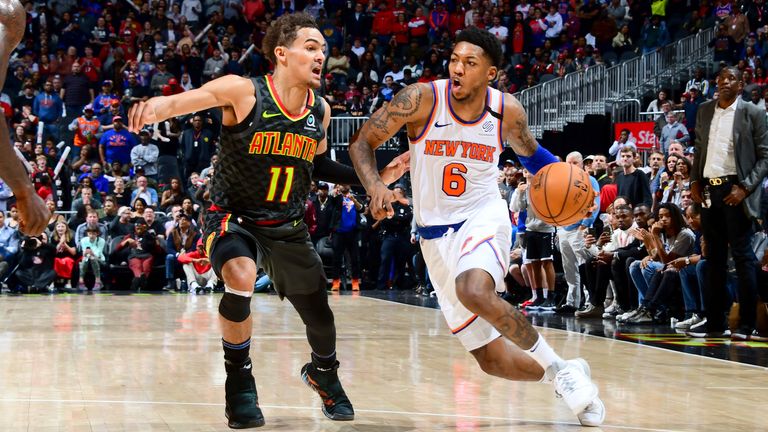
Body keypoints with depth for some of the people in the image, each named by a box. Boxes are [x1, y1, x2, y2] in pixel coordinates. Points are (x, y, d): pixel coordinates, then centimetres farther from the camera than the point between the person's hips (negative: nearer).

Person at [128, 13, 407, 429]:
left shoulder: (320, 110, -2)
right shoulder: (244, 91, -19)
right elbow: (184, 100, -32)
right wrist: (155, 107, -54)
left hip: (287, 226, 5)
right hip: (233, 218, -5)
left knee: (319, 316, 12)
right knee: (241, 279, -35)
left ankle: (323, 373, 48)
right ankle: (239, 380, -12)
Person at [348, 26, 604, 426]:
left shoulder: (507, 110, -7)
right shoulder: (422, 99, -14)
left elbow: (529, 152, 14)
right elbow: (362, 142, -10)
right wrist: (375, 186, -30)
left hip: (483, 218, -1)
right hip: (435, 234, 1)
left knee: (474, 291, -37)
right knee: (491, 360, 0)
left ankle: (558, 367, -17)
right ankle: (563, 377, 28)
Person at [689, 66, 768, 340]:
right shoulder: (704, 111, 13)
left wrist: (745, 188, -14)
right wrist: (695, 181, 5)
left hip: (735, 191, -5)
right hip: (709, 190, 5)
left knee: (742, 257, -3)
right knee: (714, 258, 9)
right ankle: (715, 322, 13)